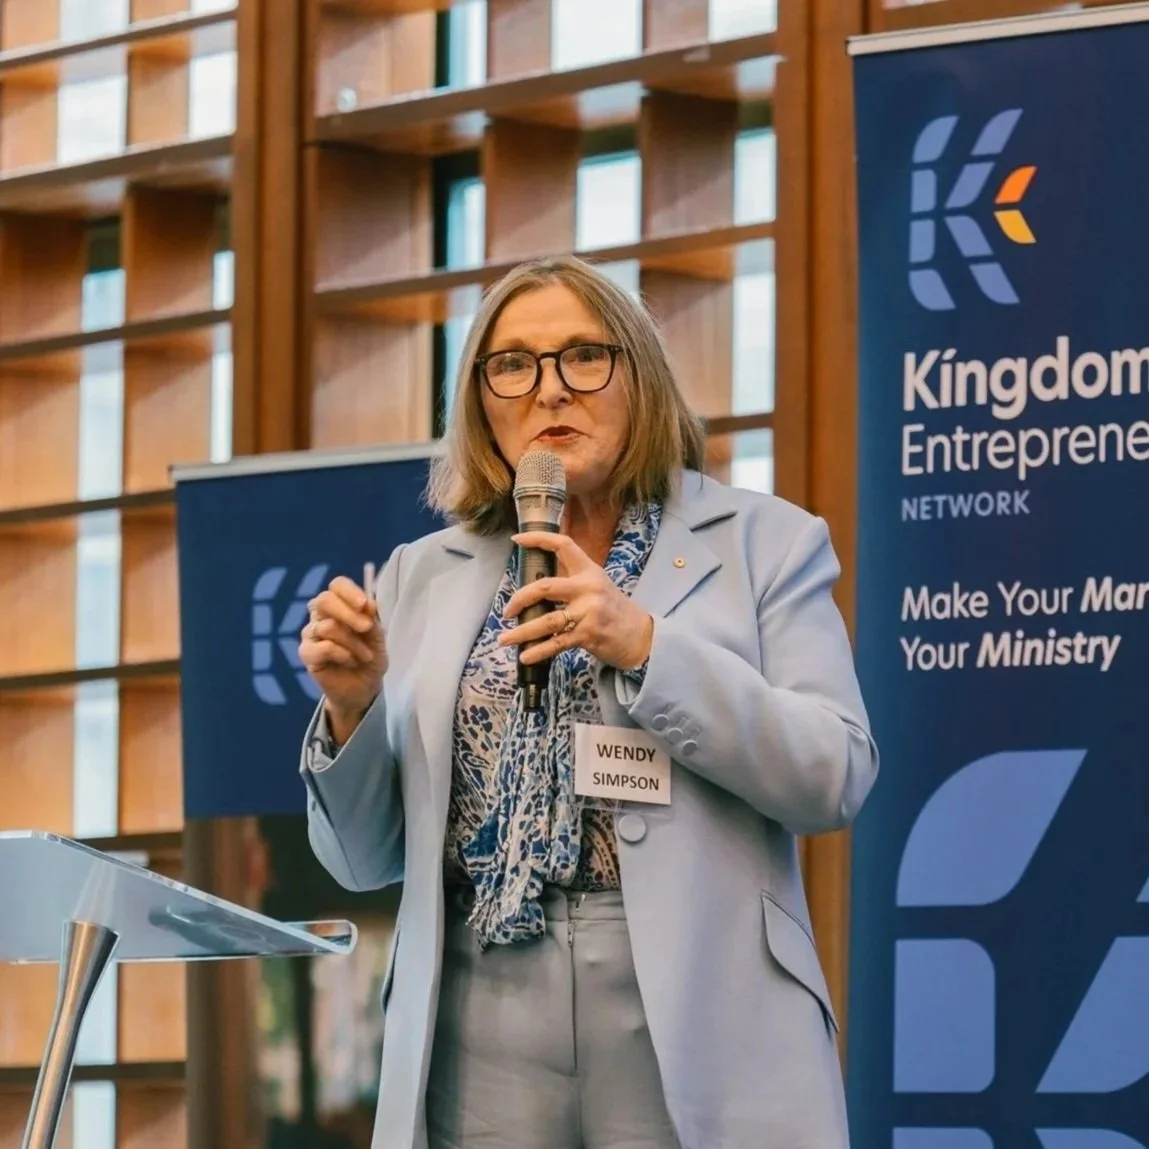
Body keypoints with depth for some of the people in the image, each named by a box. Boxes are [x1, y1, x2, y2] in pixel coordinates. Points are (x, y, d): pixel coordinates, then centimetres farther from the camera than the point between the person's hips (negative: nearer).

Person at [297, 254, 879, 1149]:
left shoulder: (766, 543, 5)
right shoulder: (422, 579, 12)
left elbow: (835, 778, -6)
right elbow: (367, 859, 12)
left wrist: (645, 645, -14)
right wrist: (352, 707, -6)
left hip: (697, 1030, -2)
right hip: (481, 1038, 2)